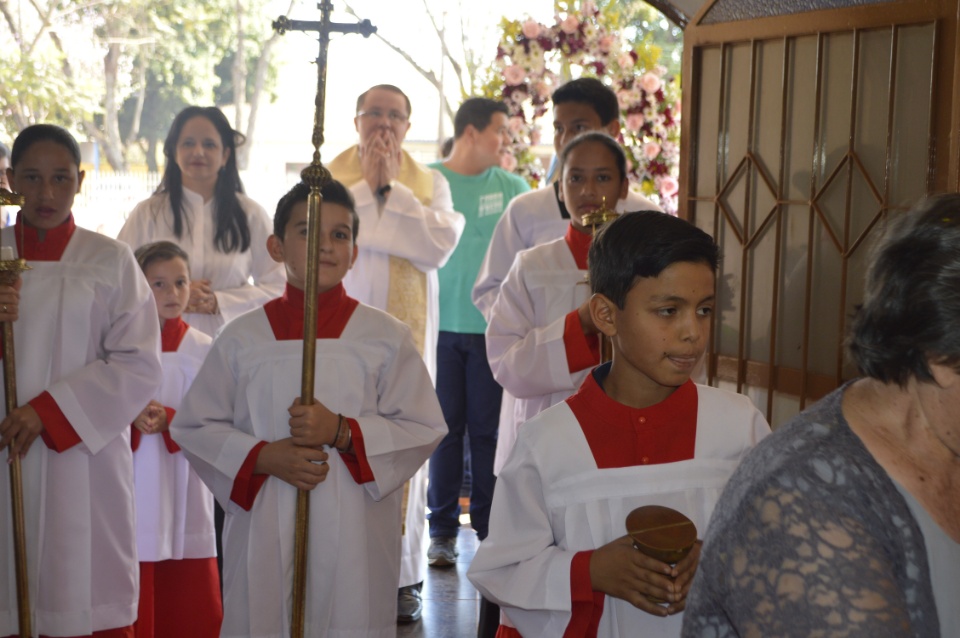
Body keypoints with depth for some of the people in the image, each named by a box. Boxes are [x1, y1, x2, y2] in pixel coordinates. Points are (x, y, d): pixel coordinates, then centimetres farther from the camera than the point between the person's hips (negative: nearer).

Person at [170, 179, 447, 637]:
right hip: (263, 536, 1)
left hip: (356, 540, 0)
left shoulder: (386, 337, 3)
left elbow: (423, 428, 1)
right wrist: (262, 457, -10)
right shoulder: (242, 337, 5)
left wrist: (343, 432, -14)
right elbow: (194, 427, 7)